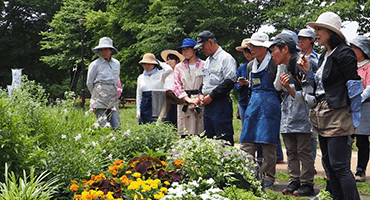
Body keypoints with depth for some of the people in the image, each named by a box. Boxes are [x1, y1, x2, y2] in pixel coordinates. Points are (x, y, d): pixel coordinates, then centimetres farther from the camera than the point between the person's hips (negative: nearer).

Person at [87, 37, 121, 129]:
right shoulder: (95, 64, -3)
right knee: (104, 128, -9)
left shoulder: (116, 64, 11)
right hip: (100, 100, -4)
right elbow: (89, 83, 5)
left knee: (117, 127, -4)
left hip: (113, 99, 4)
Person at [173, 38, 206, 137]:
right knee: (185, 136, -4)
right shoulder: (179, 67, 15)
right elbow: (177, 87, 6)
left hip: (201, 103, -2)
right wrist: (189, 100, -9)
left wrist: (198, 100, -11)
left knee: (201, 134, -7)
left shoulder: (204, 65, 7)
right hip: (185, 104, 2)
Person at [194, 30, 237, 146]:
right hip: (208, 104, 9)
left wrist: (211, 96, -15)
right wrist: (202, 95, 8)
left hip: (221, 104, -9)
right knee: (209, 140, 10)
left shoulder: (226, 58, -7)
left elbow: (229, 82, -16)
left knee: (224, 140, -9)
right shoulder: (207, 61, 21)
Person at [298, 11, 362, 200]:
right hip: (323, 117, 10)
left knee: (340, 166, -10)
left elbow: (354, 87, -13)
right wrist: (307, 71, 7)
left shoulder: (344, 53, -10)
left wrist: (354, 121, -15)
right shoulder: (324, 56, 16)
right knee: (328, 163, 13)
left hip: (338, 115, -9)